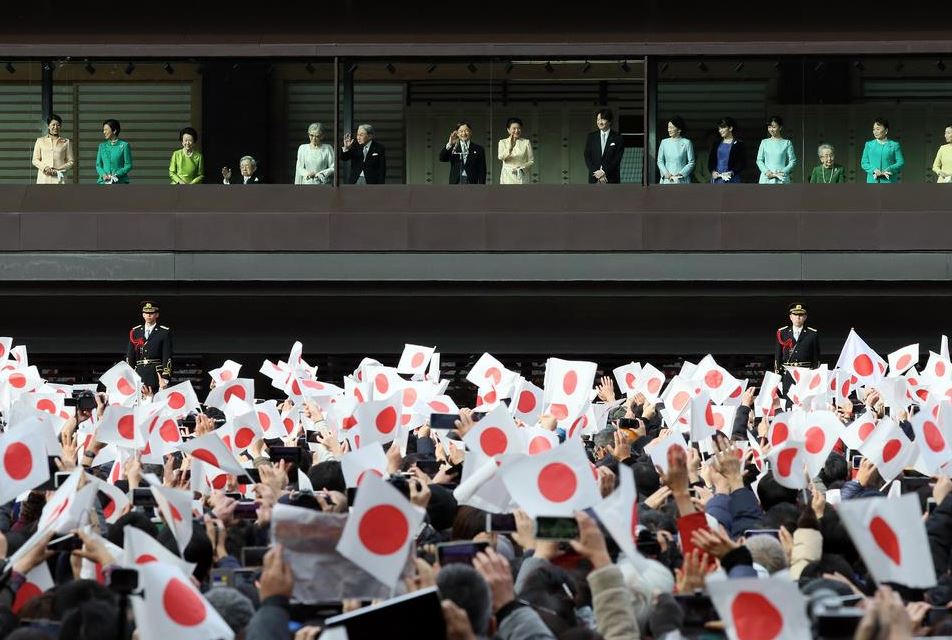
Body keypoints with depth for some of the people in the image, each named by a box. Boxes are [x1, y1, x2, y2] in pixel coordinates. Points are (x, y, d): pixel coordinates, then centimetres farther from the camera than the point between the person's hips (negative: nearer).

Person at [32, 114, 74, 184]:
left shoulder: (66, 142, 9)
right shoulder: (40, 141, 12)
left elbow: (71, 161, 9)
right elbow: (35, 160, 10)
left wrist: (58, 170, -7)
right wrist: (45, 168, -9)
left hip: (59, 178, -1)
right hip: (44, 178, 1)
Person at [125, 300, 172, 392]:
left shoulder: (165, 332, 4)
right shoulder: (135, 332, 14)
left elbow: (167, 357, -2)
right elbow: (129, 356, 14)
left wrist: (165, 379, -10)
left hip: (157, 374, -3)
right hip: (139, 375, 3)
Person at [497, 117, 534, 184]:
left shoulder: (526, 142, 5)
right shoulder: (503, 142, 6)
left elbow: (531, 161, 7)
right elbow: (501, 157, -12)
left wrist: (521, 168, -10)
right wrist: (510, 147, -28)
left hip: (521, 177, 0)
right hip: (507, 176, 0)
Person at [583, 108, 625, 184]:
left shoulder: (618, 138, 2)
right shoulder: (591, 137, 11)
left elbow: (617, 159, -4)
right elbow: (587, 158, 5)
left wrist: (604, 171, -13)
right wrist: (597, 173, -8)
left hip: (611, 179, -2)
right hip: (594, 179, 2)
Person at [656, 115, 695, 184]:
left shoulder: (686, 143, 0)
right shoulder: (664, 142, 9)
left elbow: (691, 163, 1)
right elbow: (660, 161, 11)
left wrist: (681, 174, -11)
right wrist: (666, 174, -6)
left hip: (681, 180, -2)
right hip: (667, 180, 3)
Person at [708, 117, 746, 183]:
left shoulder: (738, 144, 2)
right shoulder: (717, 144, 15)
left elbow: (743, 163, -2)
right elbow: (710, 160, 17)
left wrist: (732, 172, -16)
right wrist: (713, 171, -3)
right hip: (717, 179, 4)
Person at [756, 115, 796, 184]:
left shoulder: (787, 143, 6)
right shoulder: (764, 142, 11)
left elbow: (793, 161, 4)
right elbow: (759, 160, 10)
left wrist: (783, 172, -10)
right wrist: (766, 172, -7)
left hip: (781, 180, -1)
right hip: (766, 179, 2)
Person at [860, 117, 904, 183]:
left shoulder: (894, 145, 4)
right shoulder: (869, 145, 10)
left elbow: (900, 162, 1)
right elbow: (864, 163, 9)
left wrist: (889, 170, -15)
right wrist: (874, 170, -10)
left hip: (889, 182, -2)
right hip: (873, 181, 2)